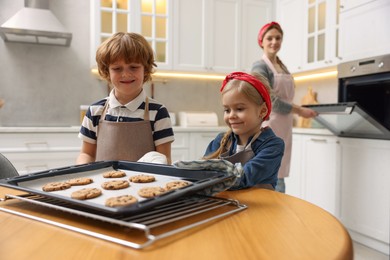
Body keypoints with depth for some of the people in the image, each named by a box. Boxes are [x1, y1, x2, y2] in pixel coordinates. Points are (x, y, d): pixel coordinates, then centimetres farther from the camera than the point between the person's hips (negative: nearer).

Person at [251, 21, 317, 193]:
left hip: (283, 129, 8)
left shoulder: (283, 67, 17)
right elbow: (270, 101, -16)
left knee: (278, 178, 11)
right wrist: (299, 111, -13)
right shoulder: (260, 67, -8)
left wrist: (299, 109, 7)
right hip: (269, 128, -8)